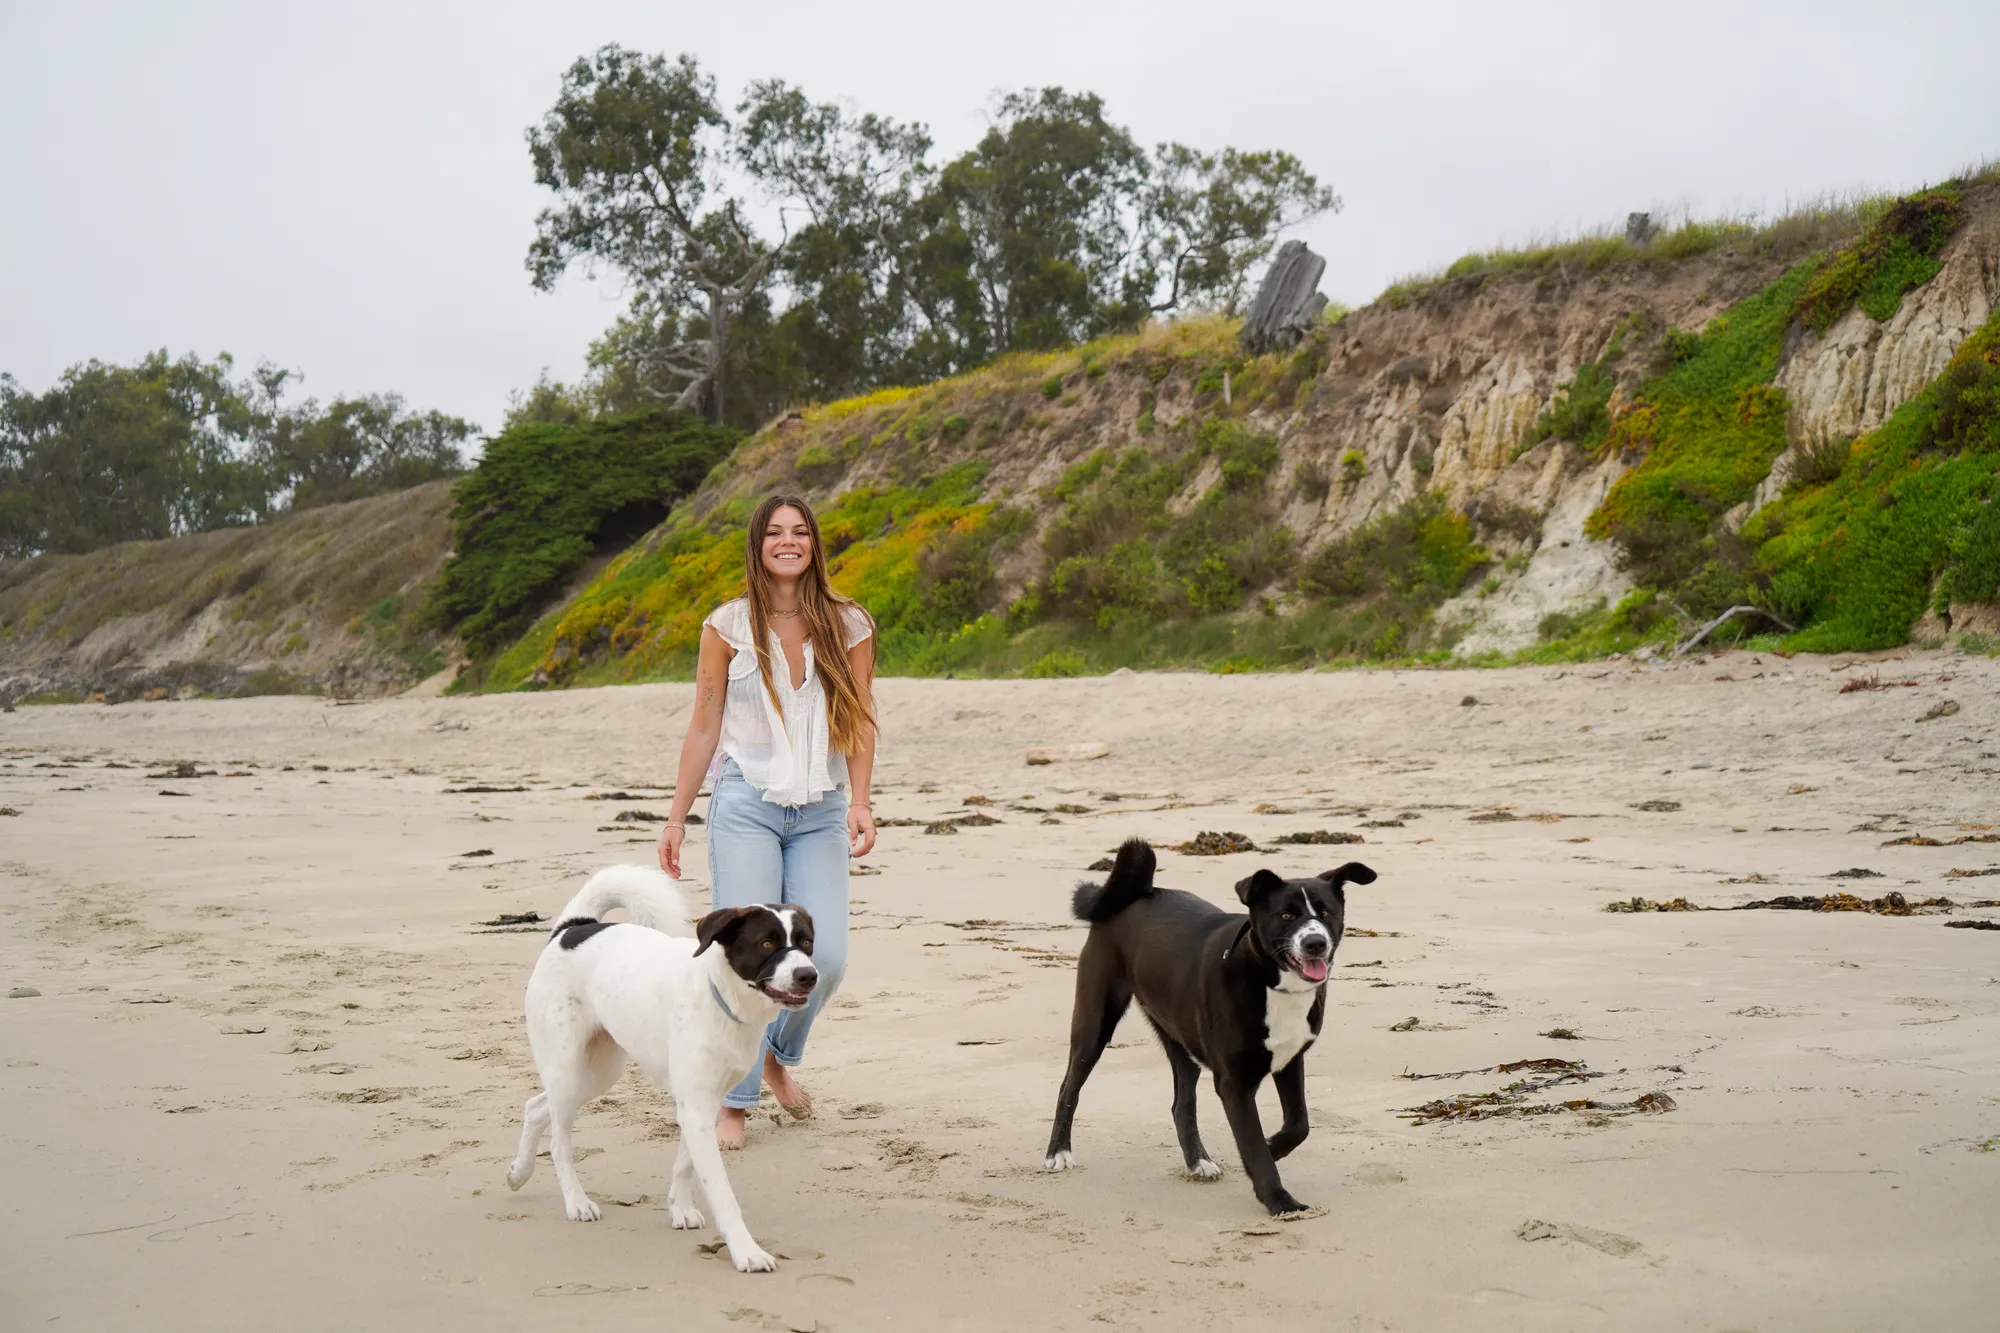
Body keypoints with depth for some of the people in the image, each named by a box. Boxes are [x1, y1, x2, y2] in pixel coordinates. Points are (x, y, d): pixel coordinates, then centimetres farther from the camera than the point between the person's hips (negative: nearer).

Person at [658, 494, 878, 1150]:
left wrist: (860, 800, -7)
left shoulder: (848, 626, 6)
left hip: (820, 811, 2)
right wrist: (676, 817, 6)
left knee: (826, 958, -6)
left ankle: (780, 1055, 25)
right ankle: (733, 1102, 6)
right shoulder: (728, 625, 3)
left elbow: (860, 721, 6)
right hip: (745, 805, -2)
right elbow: (704, 725, 6)